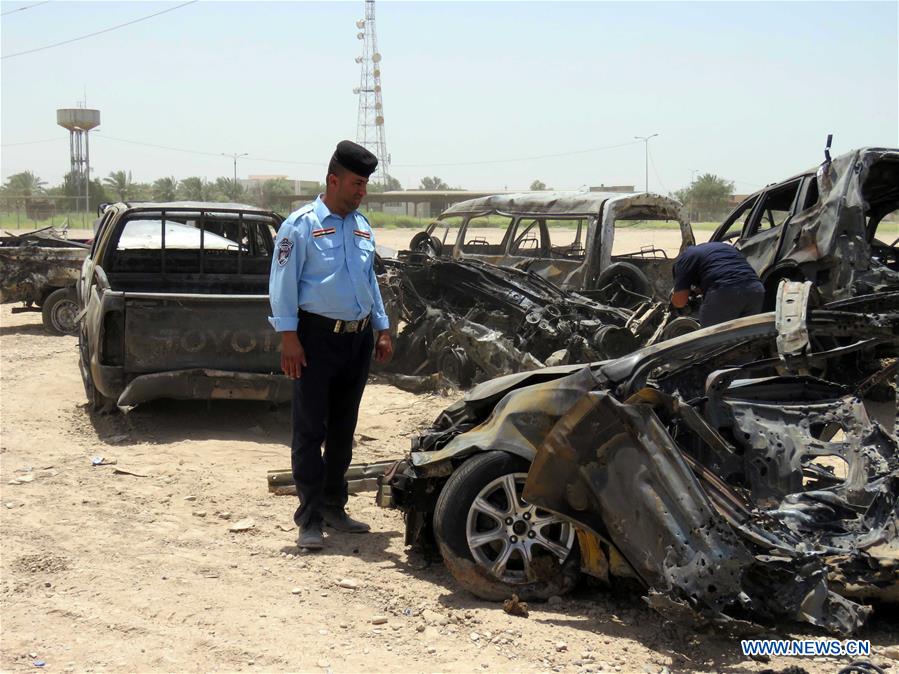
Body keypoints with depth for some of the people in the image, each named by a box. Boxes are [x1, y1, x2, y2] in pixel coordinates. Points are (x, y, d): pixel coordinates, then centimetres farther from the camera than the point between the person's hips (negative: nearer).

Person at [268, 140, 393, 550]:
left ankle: (333, 506, 25)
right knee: (310, 430, -3)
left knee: (343, 427, 13)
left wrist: (382, 328, 14)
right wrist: (289, 336, -16)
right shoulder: (302, 225, -7)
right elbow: (283, 283, -11)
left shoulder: (362, 227, 13)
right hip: (317, 337, -7)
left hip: (358, 338, 7)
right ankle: (310, 519, 1)